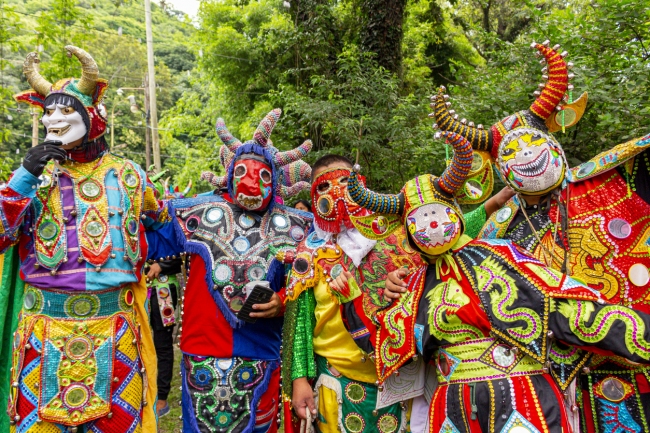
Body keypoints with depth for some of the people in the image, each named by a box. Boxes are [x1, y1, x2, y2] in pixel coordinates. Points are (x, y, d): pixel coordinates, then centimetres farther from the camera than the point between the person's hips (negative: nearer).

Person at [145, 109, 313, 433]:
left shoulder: (293, 227, 2)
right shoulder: (199, 213, 1)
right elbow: (149, 242, 7)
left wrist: (283, 303, -10)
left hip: (261, 356, 1)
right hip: (203, 352, 0)